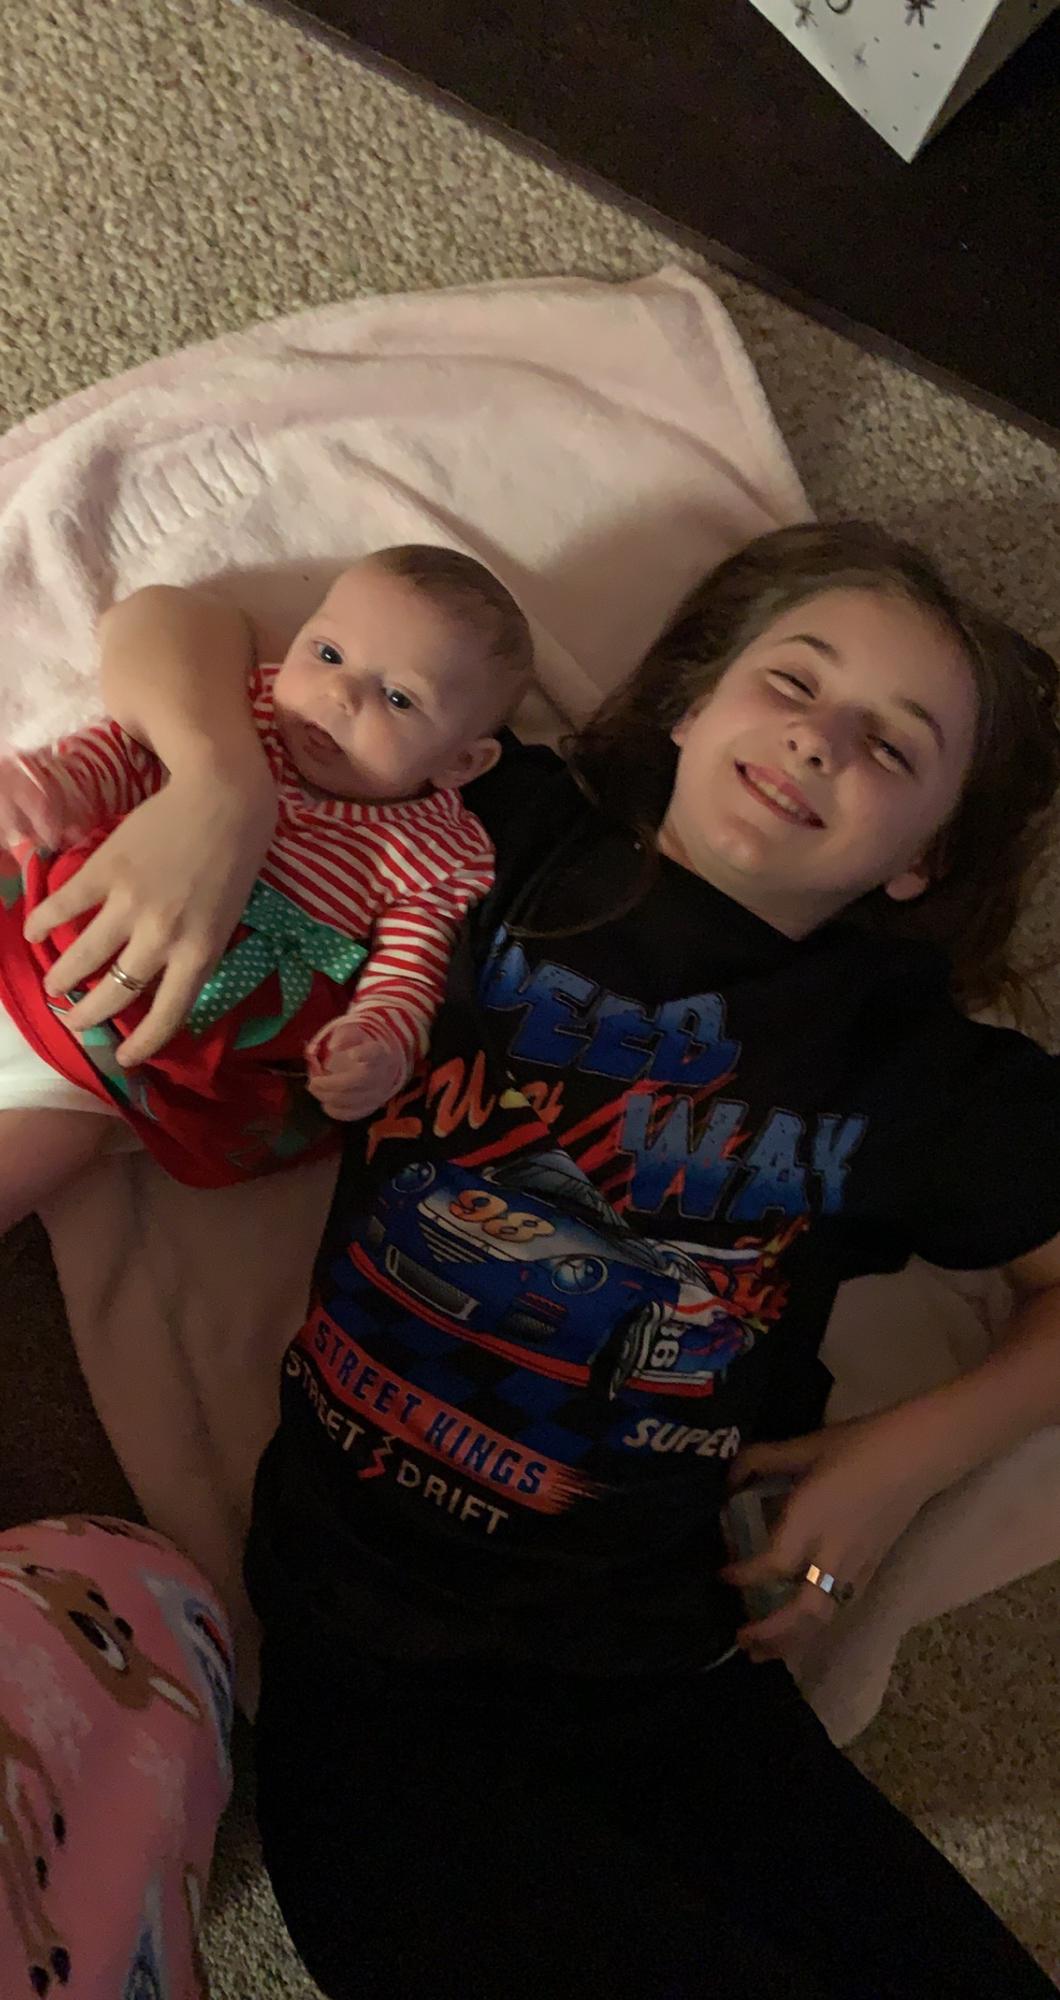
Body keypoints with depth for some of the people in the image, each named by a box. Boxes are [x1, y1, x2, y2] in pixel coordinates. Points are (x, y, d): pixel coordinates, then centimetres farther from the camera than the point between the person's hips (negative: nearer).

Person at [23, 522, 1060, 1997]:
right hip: (366, 1669, -1)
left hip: (673, 1693, 2)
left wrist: (918, 1449, 0)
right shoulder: (515, 842, 5)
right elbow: (173, 624, 12)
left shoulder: (920, 1076, 7)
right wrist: (224, 790, -9)